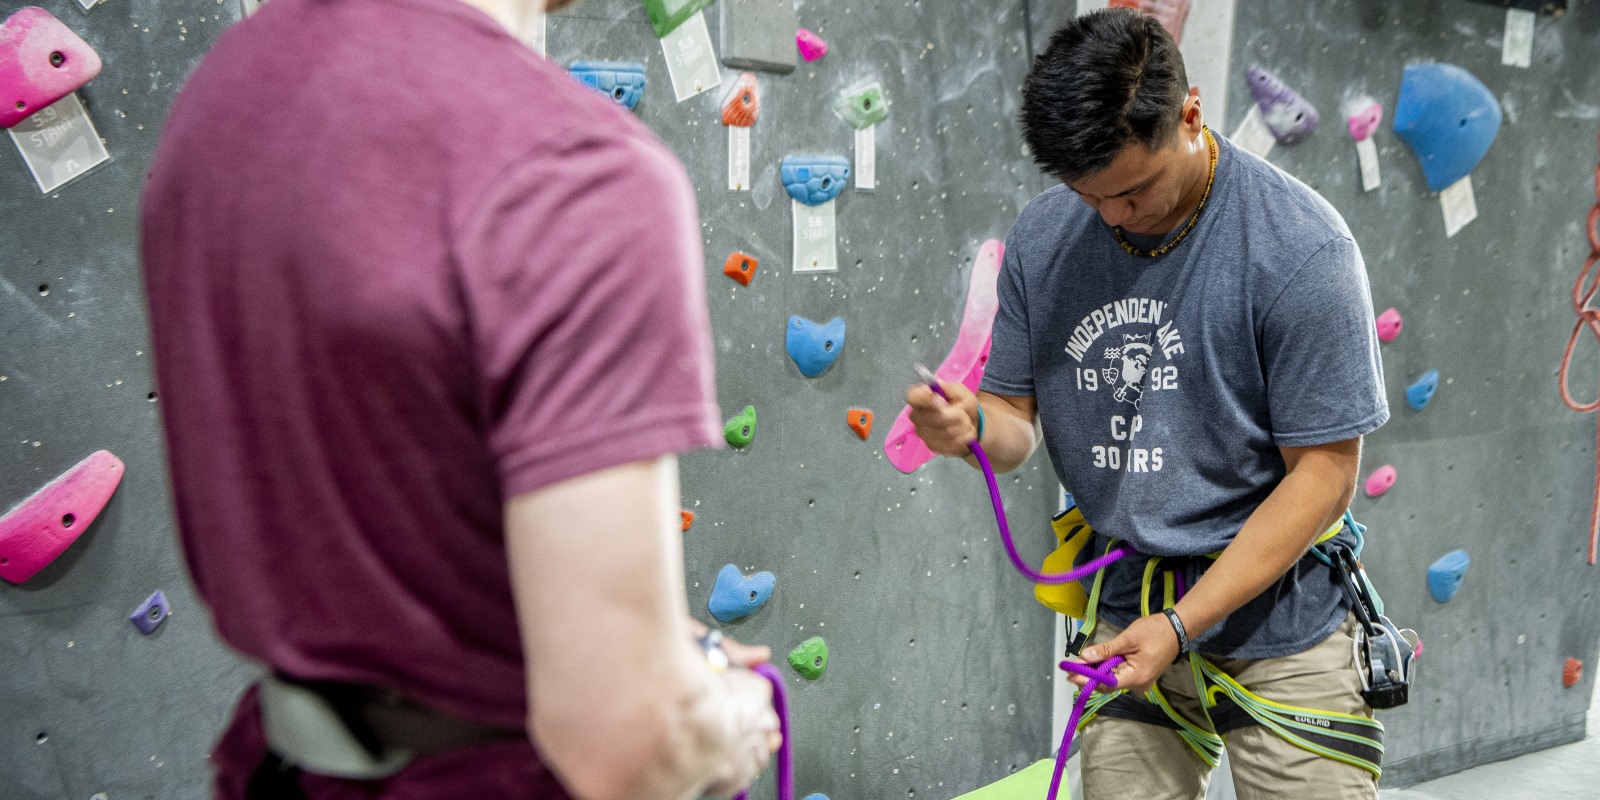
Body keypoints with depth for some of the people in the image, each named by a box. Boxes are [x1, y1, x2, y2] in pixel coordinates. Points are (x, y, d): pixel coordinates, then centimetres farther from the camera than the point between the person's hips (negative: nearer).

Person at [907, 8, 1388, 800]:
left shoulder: (1300, 246, -17)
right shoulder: (1042, 236, -3)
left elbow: (1323, 472, -15)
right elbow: (1020, 414, 4)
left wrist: (1181, 624, -19)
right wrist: (973, 429, -21)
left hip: (1278, 624, -3)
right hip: (1124, 613, 4)